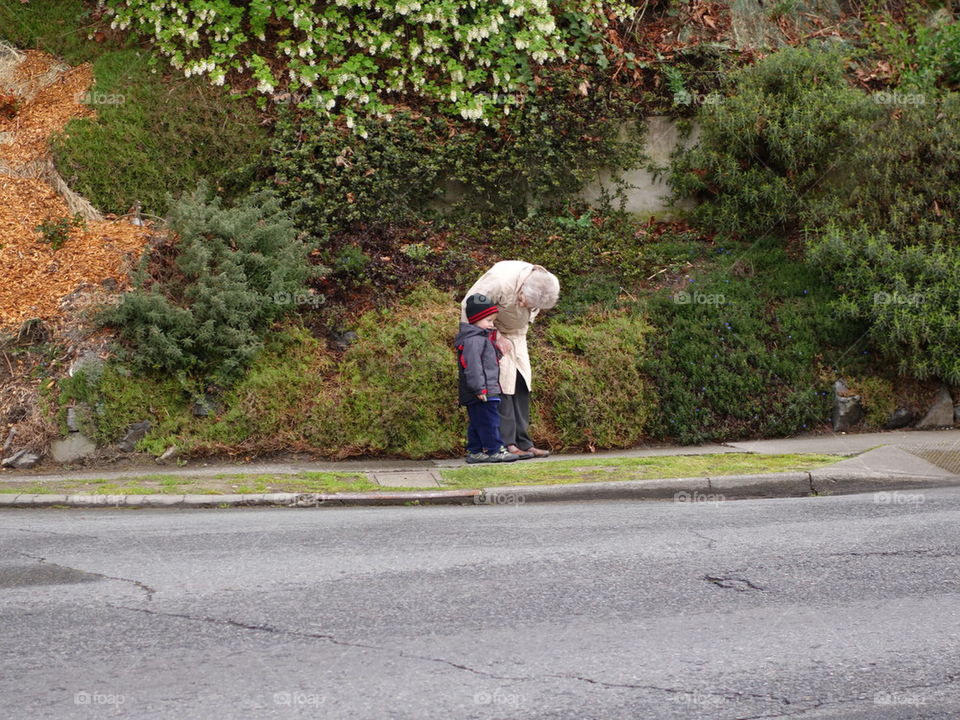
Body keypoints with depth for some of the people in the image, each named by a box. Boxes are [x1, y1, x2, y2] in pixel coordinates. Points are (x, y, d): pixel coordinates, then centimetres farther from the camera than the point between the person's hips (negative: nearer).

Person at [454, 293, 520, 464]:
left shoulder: (481, 337, 19)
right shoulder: (474, 340, -16)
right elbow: (472, 365, -22)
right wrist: (479, 388, -24)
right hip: (483, 393, -11)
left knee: (477, 422, 13)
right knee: (489, 420, -6)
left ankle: (474, 452, 17)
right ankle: (495, 451, -2)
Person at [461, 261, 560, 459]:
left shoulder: (543, 285, -14)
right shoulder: (500, 280, -34)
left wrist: (522, 329, -2)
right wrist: (496, 336, -23)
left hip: (516, 333, 6)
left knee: (521, 385, 2)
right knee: (502, 383, -15)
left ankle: (523, 443, 7)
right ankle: (506, 444, -15)